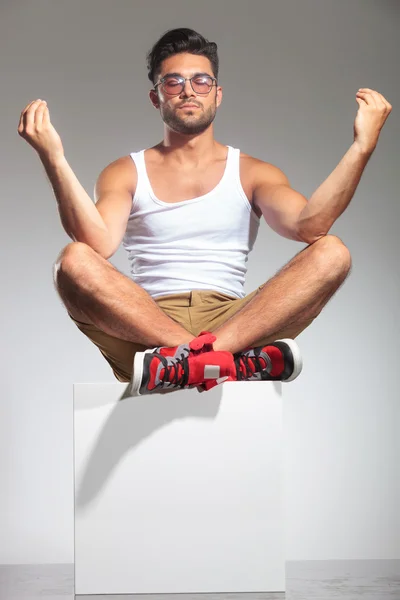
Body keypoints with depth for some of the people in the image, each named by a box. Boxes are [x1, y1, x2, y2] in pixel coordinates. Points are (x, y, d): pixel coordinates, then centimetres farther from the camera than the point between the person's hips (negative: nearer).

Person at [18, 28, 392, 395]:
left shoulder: (253, 173, 16)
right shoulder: (124, 174, 14)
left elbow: (308, 225, -6)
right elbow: (99, 242, -9)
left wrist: (362, 147, -15)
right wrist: (54, 158, -20)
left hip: (235, 321, 1)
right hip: (142, 330, -1)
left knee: (331, 254, -20)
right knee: (74, 261, -28)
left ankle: (194, 358, -37)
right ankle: (232, 360, -38)